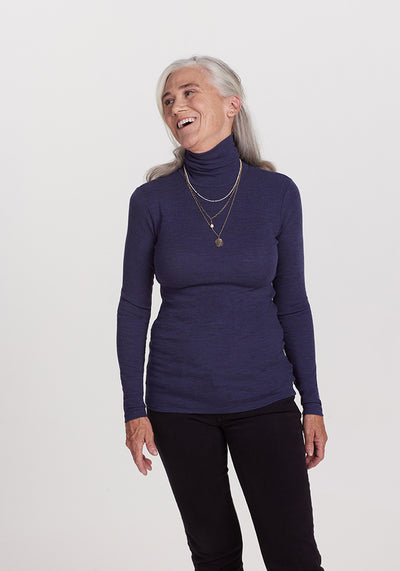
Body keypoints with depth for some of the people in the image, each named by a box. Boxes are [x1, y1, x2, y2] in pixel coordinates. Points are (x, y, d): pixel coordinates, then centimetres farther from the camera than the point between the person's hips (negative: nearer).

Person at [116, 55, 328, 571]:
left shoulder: (278, 193, -2)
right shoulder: (152, 199, -4)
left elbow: (292, 303, 3)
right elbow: (134, 307, 1)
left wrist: (313, 404, 2)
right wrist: (134, 409, -3)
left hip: (265, 398, 0)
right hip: (179, 404, 0)